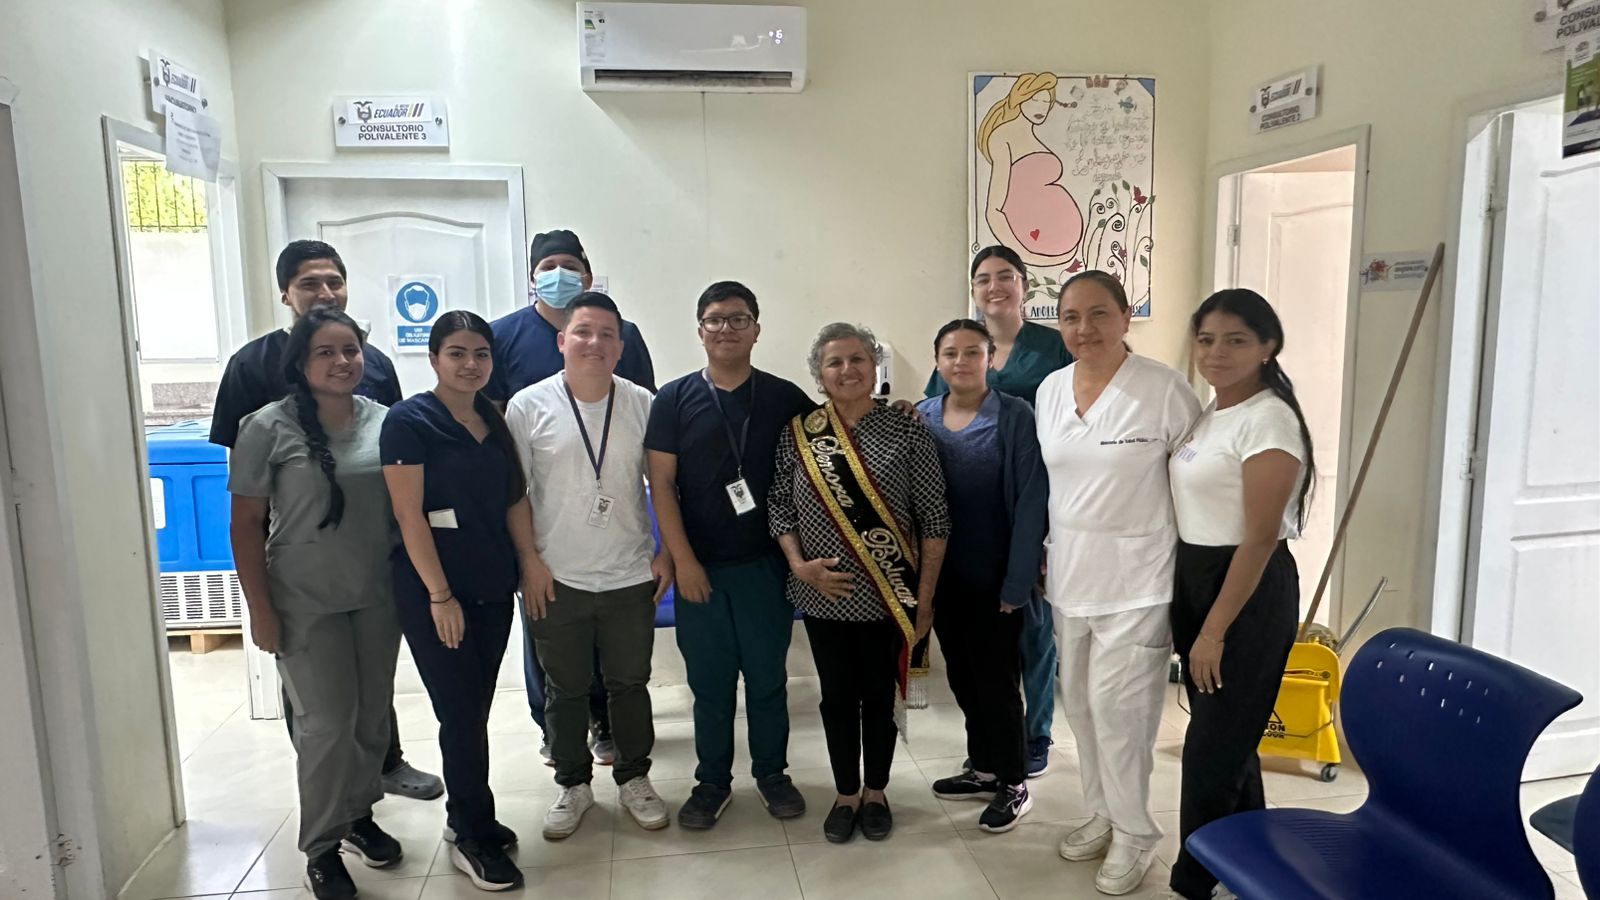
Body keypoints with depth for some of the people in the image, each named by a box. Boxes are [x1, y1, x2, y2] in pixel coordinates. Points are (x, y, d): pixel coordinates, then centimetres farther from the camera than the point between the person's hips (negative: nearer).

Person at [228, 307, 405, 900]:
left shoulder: (382, 420, 1)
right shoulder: (269, 428, -8)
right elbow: (246, 523, -6)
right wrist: (260, 608, -8)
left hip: (378, 597, 4)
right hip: (307, 605, -4)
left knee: (373, 713, 13)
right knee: (328, 724, 1)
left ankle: (359, 815, 35)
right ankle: (320, 850, 20)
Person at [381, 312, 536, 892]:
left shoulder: (495, 419, 8)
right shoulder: (409, 421, -10)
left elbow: (515, 499, 11)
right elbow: (410, 515, -14)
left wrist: (530, 565, 3)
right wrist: (440, 595, -16)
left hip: (493, 588, 6)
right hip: (434, 591, -5)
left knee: (474, 711, 13)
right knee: (461, 714, 1)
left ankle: (466, 819, 29)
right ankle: (474, 838, 18)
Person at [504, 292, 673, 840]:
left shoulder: (642, 405, -2)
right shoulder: (529, 406, -6)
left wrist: (669, 552, 0)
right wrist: (529, 560, -7)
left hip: (631, 576, 1)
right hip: (556, 579, -1)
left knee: (630, 684, 15)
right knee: (565, 690, 14)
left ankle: (634, 779, 34)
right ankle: (574, 785, 34)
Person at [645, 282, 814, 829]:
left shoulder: (785, 398, 2)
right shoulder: (675, 399, 0)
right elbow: (662, 485, -2)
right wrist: (683, 559, -7)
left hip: (766, 563, 0)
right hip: (699, 567, 0)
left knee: (767, 676, 10)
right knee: (709, 681, 9)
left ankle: (772, 772, 29)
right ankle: (712, 781, 26)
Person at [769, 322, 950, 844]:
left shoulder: (908, 434, -8)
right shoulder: (798, 435, -2)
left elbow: (934, 521, -6)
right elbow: (779, 507, 4)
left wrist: (925, 600, -7)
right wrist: (799, 564, -11)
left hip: (889, 597, -1)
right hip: (824, 597, 2)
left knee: (881, 695, 13)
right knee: (837, 696, 13)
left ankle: (875, 793, 33)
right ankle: (846, 794, 32)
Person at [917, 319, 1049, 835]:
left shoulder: (1014, 418, -11)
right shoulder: (920, 418, 1)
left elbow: (1030, 502, -13)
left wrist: (1017, 581, -15)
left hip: (994, 575, -4)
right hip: (944, 575, 5)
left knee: (995, 676, 4)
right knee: (962, 675, 16)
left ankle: (1013, 783, 23)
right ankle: (982, 768, 35)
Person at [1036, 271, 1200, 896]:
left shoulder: (1164, 389, -13)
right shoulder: (1049, 391, 4)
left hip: (1137, 581, -6)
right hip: (1068, 577, 6)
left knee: (1118, 708, -2)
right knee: (1080, 703, 15)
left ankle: (1134, 833, 20)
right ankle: (1104, 813, 35)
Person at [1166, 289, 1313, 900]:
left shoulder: (1267, 421, -17)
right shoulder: (1210, 414, 9)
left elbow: (1260, 537, -19)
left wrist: (1214, 630, -18)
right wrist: (1188, 616, 12)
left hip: (1248, 592, -8)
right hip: (1195, 580, 9)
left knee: (1212, 748, 1)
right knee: (1229, 738, 19)